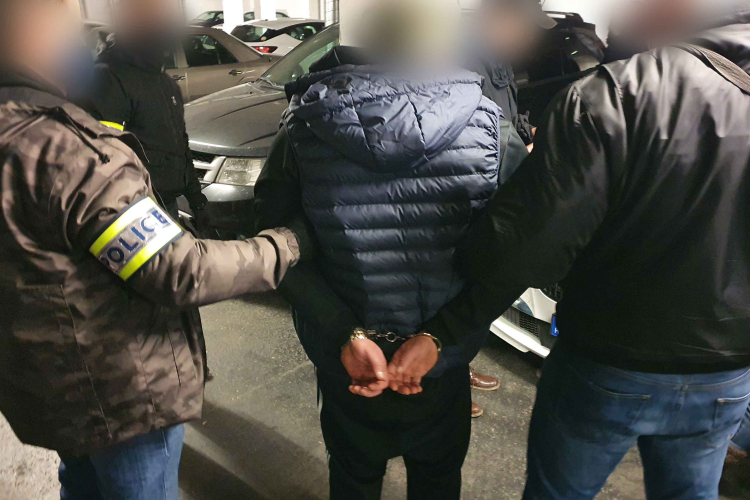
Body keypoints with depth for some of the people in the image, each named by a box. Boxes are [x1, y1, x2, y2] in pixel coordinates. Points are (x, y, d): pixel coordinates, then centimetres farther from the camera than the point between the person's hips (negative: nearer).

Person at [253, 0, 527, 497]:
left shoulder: (304, 126, -14)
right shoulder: (491, 127, -16)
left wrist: (347, 335, -17)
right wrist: (437, 337, -16)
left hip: (343, 358, 1)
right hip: (444, 360, 0)